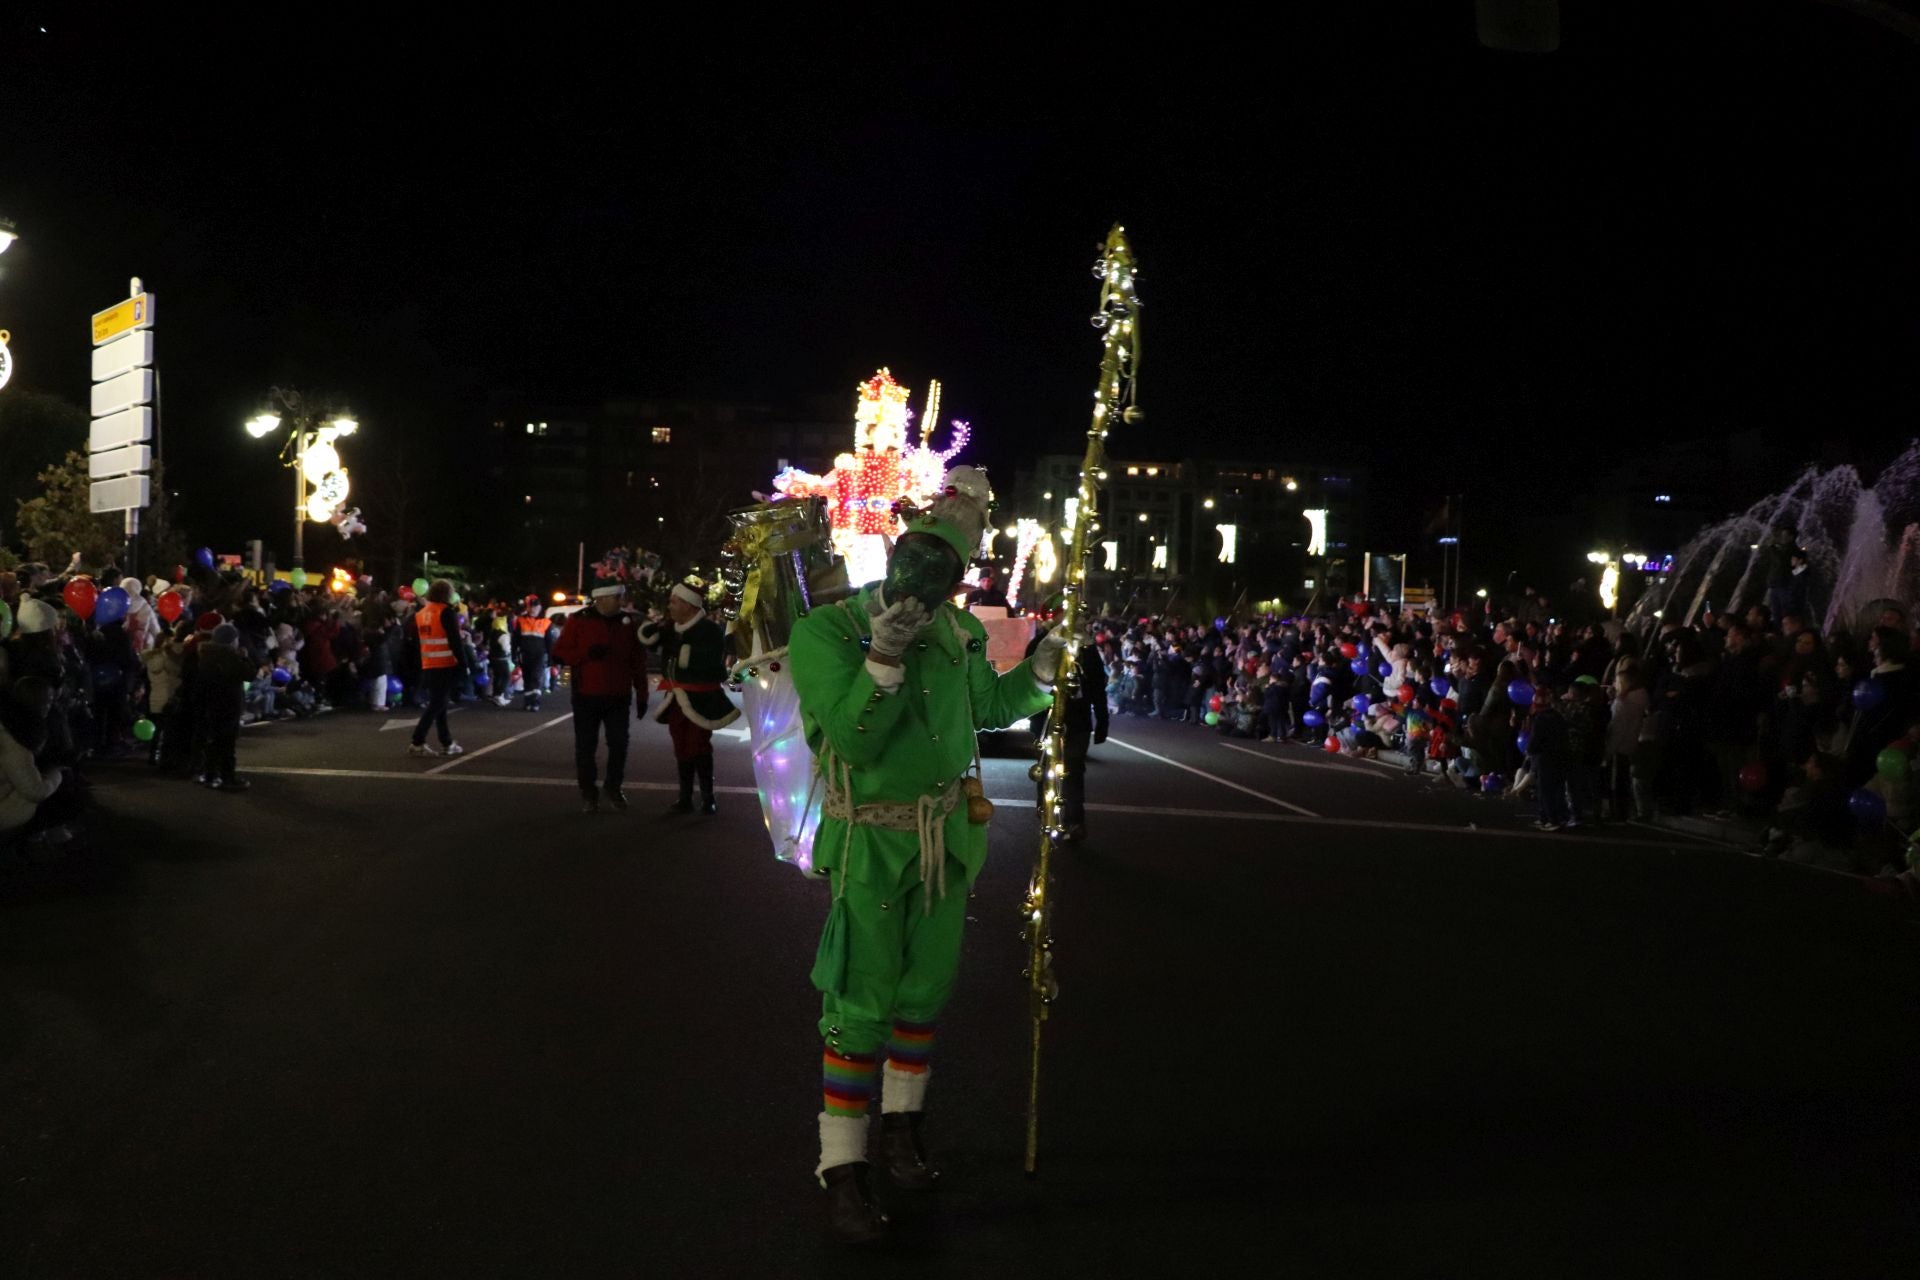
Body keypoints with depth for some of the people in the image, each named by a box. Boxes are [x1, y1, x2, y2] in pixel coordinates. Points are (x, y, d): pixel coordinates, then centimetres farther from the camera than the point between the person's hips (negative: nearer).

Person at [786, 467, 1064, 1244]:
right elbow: (856, 740, -24)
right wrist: (885, 655, -36)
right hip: (872, 843, -5)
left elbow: (990, 705, 18)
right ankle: (843, 1168, 7)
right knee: (863, 1005, -4)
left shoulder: (956, 632, 1)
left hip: (948, 837, 6)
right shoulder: (826, 631, -16)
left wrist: (1041, 669, 2)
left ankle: (902, 1126, 34)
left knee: (926, 990, 16)